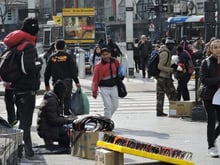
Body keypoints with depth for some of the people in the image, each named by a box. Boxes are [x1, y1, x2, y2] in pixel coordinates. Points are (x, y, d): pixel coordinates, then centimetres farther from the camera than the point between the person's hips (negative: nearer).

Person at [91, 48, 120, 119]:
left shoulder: (115, 62, -2)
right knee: (108, 106, -12)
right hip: (104, 88, -5)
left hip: (114, 87, 5)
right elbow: (95, 79, -11)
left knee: (115, 105, 13)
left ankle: (107, 117, 34)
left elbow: (118, 71, 19)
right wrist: (94, 91, -10)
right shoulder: (99, 66, -14)